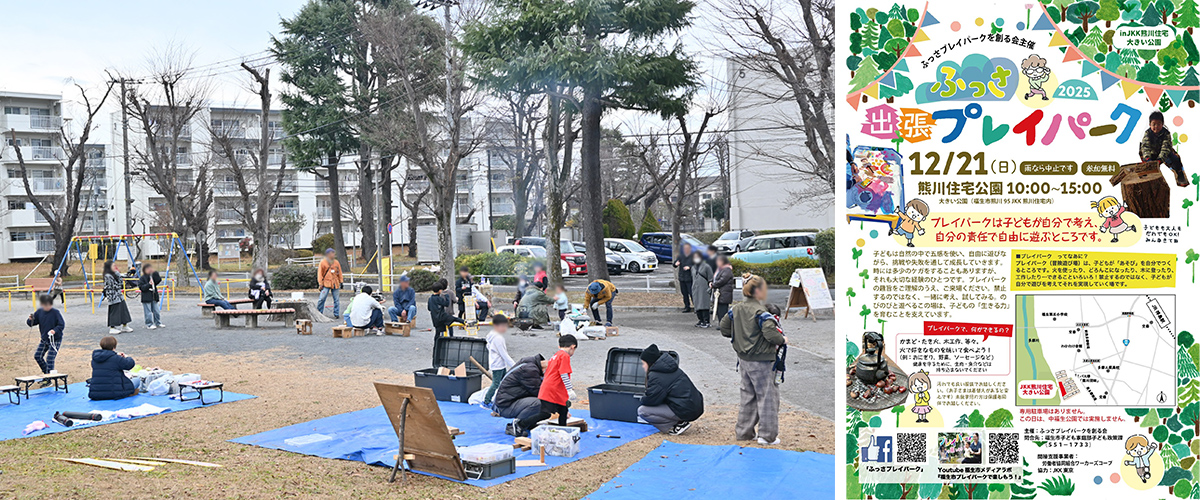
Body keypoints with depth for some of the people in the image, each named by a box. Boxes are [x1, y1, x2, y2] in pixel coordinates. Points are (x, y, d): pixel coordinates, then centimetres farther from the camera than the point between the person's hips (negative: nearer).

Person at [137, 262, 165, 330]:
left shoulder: (153, 276, 11)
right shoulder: (142, 278, -7)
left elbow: (158, 281, 0)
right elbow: (141, 288, -14)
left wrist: (155, 273, -7)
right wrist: (149, 284, -26)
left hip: (154, 297, 6)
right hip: (146, 298, -6)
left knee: (156, 311, 11)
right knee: (148, 312, -3)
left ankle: (158, 323, 22)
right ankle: (149, 325, 3)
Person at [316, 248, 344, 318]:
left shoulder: (336, 262, 11)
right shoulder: (323, 262, 0)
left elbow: (339, 273, 17)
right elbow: (320, 273, 0)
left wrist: (341, 282, 13)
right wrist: (320, 283, -6)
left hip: (335, 284, 4)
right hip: (326, 283, -4)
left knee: (336, 299, 4)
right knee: (322, 299, -9)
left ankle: (336, 314, 13)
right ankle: (319, 313, 4)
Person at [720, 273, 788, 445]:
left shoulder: (735, 309, 2)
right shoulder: (760, 311, -20)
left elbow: (724, 328, 10)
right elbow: (770, 333, -28)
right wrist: (782, 340, -10)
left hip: (744, 359, 8)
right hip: (761, 362, -8)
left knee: (748, 395, 19)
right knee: (767, 396, 4)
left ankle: (744, 431, 25)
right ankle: (767, 435, 10)